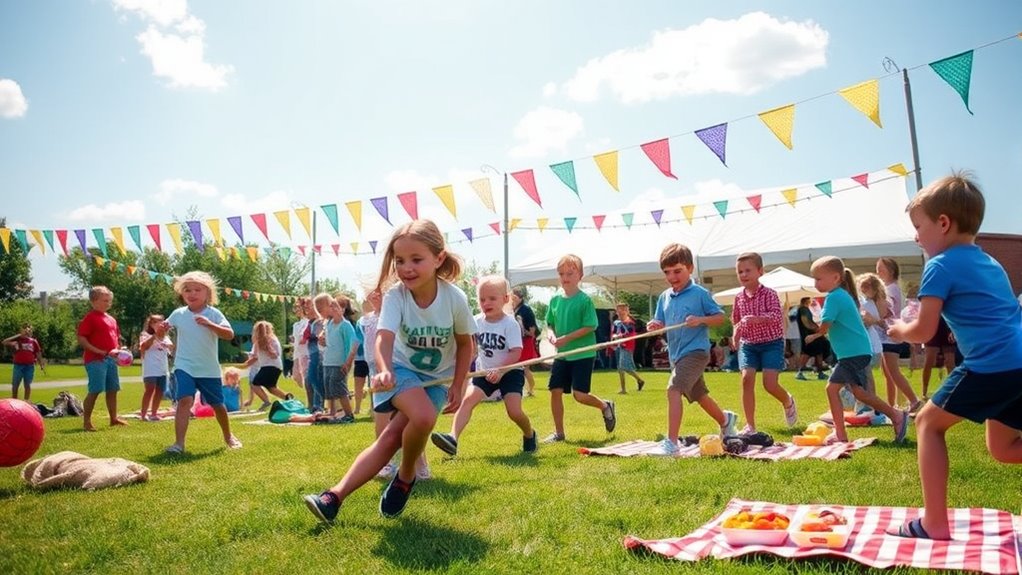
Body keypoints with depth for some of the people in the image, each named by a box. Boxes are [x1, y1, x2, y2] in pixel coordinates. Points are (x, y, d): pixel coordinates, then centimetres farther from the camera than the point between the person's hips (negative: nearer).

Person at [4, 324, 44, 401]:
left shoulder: (33, 341, 6)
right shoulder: (17, 340, 4)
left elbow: (38, 353, 9)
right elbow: (5, 342, -12)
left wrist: (42, 365, 6)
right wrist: (18, 335, -9)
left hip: (29, 366, 0)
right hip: (18, 365, 0)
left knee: (27, 385, 6)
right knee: (15, 385, 4)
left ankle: (26, 402, 13)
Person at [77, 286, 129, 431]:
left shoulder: (111, 319, 16)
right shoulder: (90, 318, -8)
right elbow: (81, 339, -14)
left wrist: (117, 349, 6)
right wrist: (98, 351, -20)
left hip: (111, 359, 8)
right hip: (95, 360, -8)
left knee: (112, 389, 12)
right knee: (95, 390, -9)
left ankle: (114, 418, 21)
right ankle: (86, 421, 1)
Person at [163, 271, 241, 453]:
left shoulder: (213, 314, -8)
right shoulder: (178, 314, 0)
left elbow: (229, 334, -19)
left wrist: (209, 324, -31)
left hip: (209, 369, 0)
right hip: (185, 367, 0)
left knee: (217, 404, 12)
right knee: (185, 400, -20)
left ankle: (228, 436, 36)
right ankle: (179, 443, -18)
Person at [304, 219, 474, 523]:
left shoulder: (455, 298, -21)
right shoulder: (395, 295, -24)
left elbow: (465, 344, -4)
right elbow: (384, 337, -40)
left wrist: (458, 387, -7)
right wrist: (385, 372, -61)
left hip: (437, 378, 2)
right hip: (402, 369, -1)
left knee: (393, 436, -16)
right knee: (423, 417, -31)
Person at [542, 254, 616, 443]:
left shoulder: (584, 300, -10)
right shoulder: (555, 300, 7)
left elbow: (590, 327, -15)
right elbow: (551, 324, 15)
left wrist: (566, 338, -20)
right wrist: (552, 335, -8)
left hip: (583, 354, -6)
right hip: (562, 355, 6)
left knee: (579, 395, -10)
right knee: (555, 391, 2)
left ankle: (605, 407, 20)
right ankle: (559, 432, 15)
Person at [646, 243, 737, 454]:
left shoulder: (699, 293, -8)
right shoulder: (664, 297, 8)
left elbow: (720, 317, -5)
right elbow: (661, 324, 11)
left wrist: (700, 320, -22)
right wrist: (654, 325, -12)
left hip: (695, 350, -8)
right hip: (676, 354, 8)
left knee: (673, 389, -24)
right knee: (699, 395, 23)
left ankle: (671, 442, -24)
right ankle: (726, 420, 50)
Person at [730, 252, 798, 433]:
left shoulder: (769, 294, -9)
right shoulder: (739, 297, 5)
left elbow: (777, 316, -24)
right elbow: (736, 320, 19)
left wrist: (756, 319, -40)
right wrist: (735, 335, 2)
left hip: (771, 343, -4)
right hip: (748, 345, 4)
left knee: (770, 384, -13)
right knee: (747, 379, -13)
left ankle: (788, 402, 25)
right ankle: (750, 425, -4)